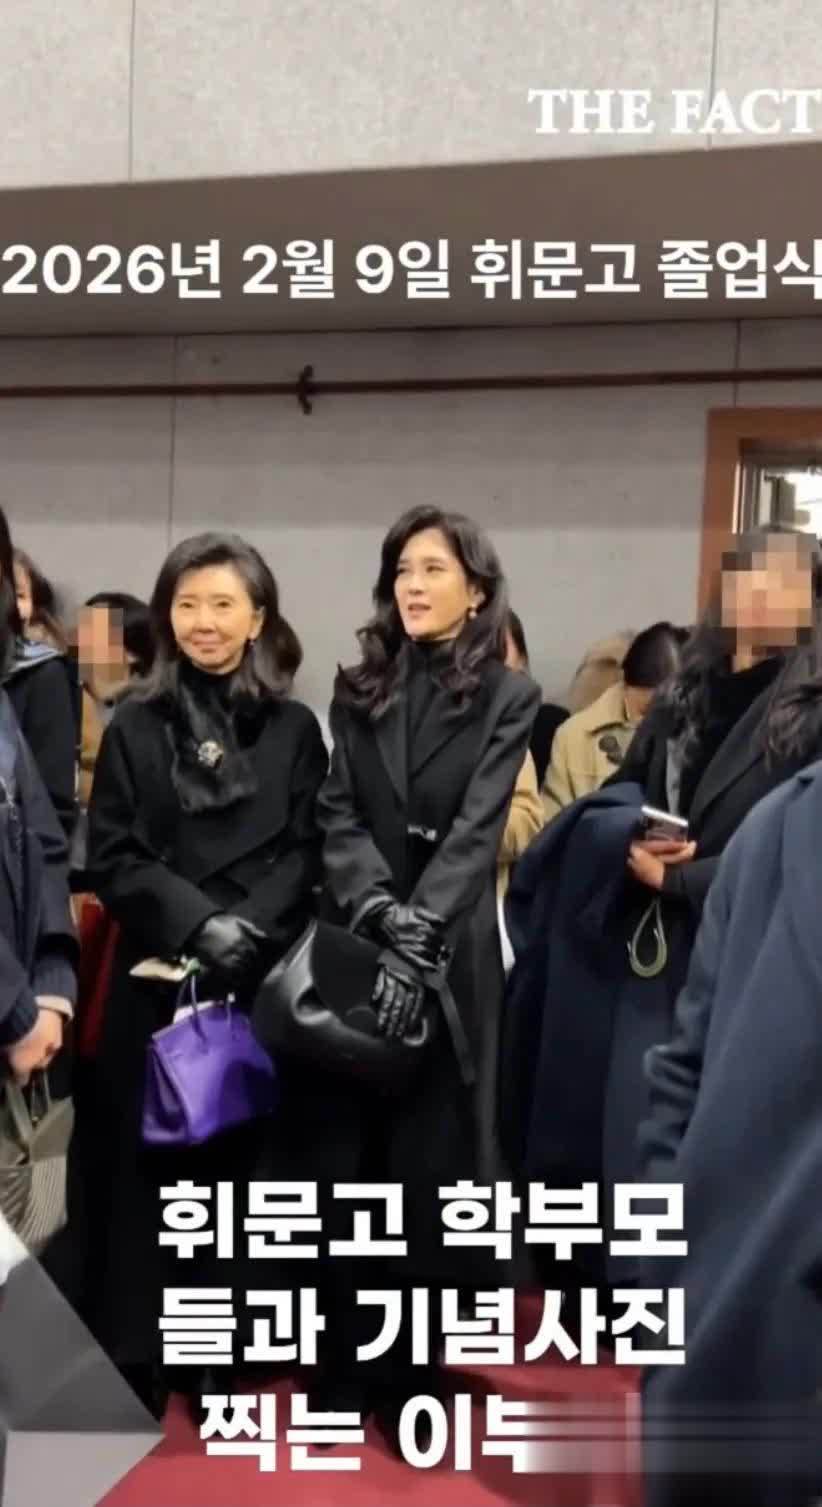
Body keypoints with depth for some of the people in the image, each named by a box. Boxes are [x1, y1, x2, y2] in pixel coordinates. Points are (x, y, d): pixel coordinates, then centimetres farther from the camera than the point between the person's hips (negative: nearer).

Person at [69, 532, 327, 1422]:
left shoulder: (293, 729, 7)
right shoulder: (135, 725, 6)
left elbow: (307, 852, 2)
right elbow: (111, 857, 0)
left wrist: (249, 927, -14)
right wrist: (197, 922, -14)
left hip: (261, 982, 0)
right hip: (153, 979, 0)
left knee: (236, 1159, 5)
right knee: (144, 1163, 4)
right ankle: (133, 1362, 17)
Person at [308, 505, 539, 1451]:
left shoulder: (507, 698, -1)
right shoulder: (358, 691, 9)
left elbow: (475, 830, -11)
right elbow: (336, 815, 0)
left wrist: (418, 939, -22)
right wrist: (375, 905, -18)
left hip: (450, 957, -3)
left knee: (427, 1168, 5)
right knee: (339, 1161, 6)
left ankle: (411, 1374, 19)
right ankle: (343, 1366, 21)